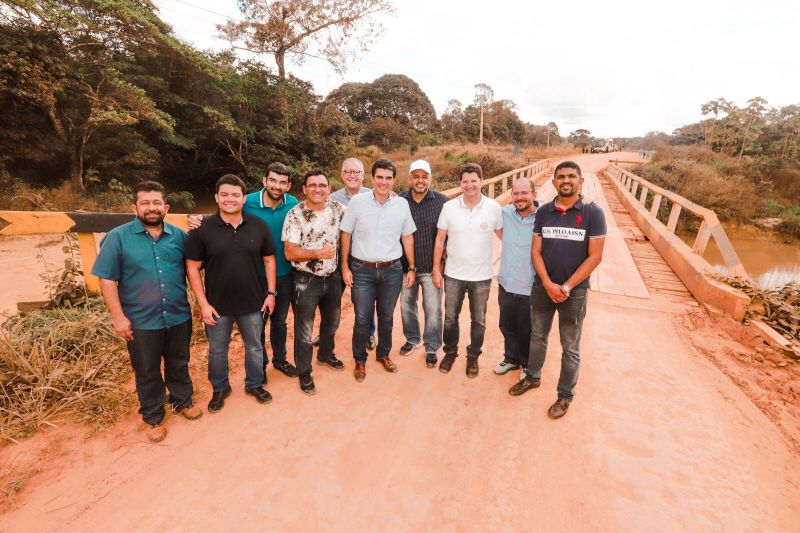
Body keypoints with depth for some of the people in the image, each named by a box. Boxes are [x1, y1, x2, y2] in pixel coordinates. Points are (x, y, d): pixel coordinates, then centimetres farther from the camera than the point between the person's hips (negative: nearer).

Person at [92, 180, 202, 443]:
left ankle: (182, 401, 42)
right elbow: (107, 279, -7)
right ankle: (153, 417, 33)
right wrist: (118, 316, -12)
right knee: (147, 373, 14)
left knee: (179, 364, 19)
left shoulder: (179, 235, 2)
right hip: (141, 322, -2)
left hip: (179, 317, 2)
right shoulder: (118, 237, -6)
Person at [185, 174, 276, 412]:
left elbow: (269, 260, 2)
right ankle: (219, 388, 42)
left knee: (255, 347, 17)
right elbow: (192, 268, -7)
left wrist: (271, 293, -1)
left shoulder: (259, 226, -5)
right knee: (217, 350, 17)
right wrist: (203, 303, -10)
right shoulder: (202, 229, -9)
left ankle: (254, 384, 40)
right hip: (217, 305, -1)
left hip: (253, 303, 1)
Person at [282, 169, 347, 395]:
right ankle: (304, 372, 30)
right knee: (304, 330, 9)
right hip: (306, 281, -4)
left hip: (333, 277, 5)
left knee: (331, 321, 23)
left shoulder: (338, 209, -3)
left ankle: (326, 355, 50)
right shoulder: (295, 214, -15)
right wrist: (318, 252, -25)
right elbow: (290, 253, -17)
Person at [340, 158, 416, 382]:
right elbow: (346, 235, 0)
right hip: (362, 270, -2)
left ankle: (383, 354, 39)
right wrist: (345, 267, -2)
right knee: (362, 318, 7)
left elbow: (407, 237, 7)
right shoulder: (357, 202, -7)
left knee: (386, 317, 16)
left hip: (392, 270, 2)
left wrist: (412, 268, 7)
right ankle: (360, 360, 30)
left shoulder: (402, 204, -1)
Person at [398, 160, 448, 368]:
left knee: (433, 310, 6)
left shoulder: (441, 201, -9)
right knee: (406, 305, 18)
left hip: (431, 267, -2)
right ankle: (412, 339, 41)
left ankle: (432, 348, 26)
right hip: (405, 266, 3)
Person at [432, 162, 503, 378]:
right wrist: (436, 269, -2)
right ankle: (450, 352, 37)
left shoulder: (494, 208, -7)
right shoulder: (449, 207, -6)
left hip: (482, 276, 0)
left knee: (478, 320, 14)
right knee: (450, 317, 14)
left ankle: (473, 356, 35)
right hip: (453, 275, 1)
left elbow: (503, 235, 7)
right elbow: (440, 240, -1)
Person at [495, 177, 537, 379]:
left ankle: (528, 365, 40)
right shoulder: (506, 213, -2)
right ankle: (511, 358, 45)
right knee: (507, 327, 21)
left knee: (527, 332, 15)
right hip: (505, 285, 4)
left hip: (529, 289, -4)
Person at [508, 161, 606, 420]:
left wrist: (566, 287, -15)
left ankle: (565, 395, 29)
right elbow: (535, 251, -1)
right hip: (542, 287, 3)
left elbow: (595, 256, -10)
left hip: (574, 291, -3)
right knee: (537, 336, 19)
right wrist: (548, 284, -13)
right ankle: (532, 377, 40)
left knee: (570, 348, 10)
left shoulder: (593, 213, -8)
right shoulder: (543, 212, 0)